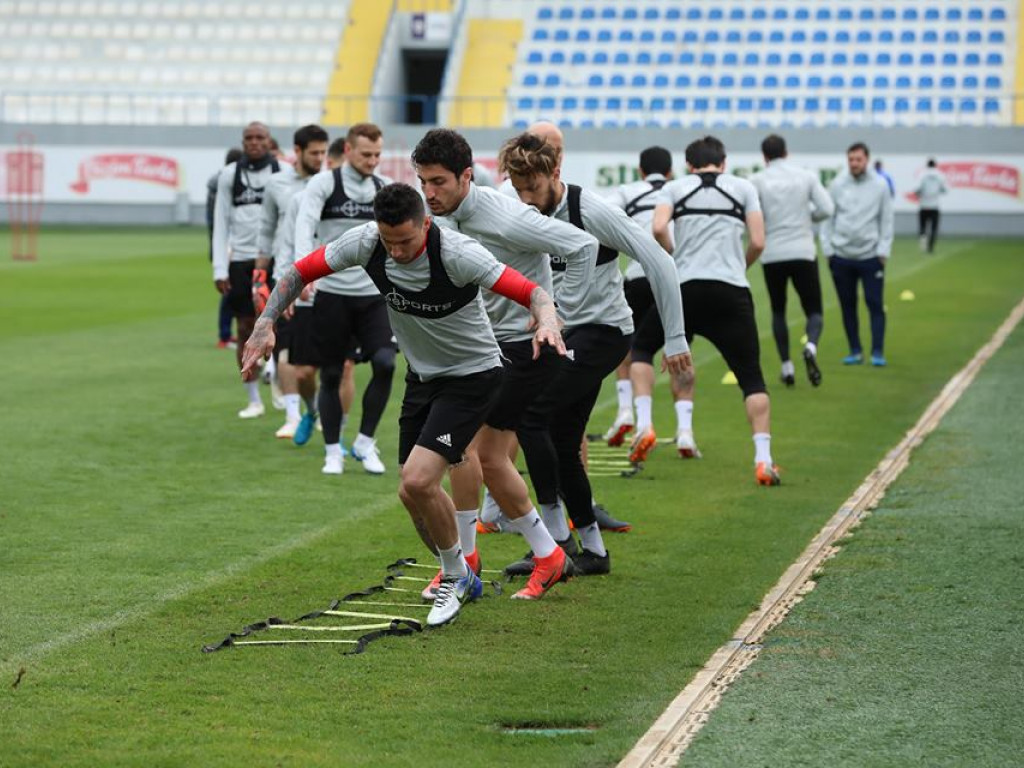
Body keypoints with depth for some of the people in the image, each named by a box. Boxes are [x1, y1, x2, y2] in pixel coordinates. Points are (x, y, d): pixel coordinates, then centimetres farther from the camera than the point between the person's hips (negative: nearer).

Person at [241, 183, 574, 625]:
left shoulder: (456, 253, -29)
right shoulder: (365, 242, -14)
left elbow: (532, 292, -32)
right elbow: (300, 273, -3)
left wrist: (547, 323, -54)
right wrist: (265, 324, -16)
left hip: (472, 374, -7)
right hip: (422, 375, 7)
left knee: (418, 480, -21)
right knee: (413, 493, 8)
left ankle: (456, 577, 6)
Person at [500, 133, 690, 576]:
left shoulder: (592, 212, -19)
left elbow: (658, 261, -19)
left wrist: (675, 337, -19)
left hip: (604, 329, -8)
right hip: (568, 335, 8)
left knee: (530, 412, -19)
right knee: (562, 443, 6)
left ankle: (557, 542, -14)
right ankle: (593, 550, 18)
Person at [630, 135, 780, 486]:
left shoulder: (674, 188, 11)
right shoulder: (744, 187, 13)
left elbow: (659, 229, -7)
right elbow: (757, 243, 5)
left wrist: (675, 259, 11)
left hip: (686, 287, 0)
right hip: (732, 292, 0)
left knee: (641, 347, 23)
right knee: (751, 377, 6)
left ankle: (644, 425, 7)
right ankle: (763, 460, -7)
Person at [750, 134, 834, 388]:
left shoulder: (757, 180, -1)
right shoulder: (806, 176, 2)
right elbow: (827, 208, -4)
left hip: (772, 255, 0)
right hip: (803, 253, 0)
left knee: (778, 311, 19)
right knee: (814, 311, 6)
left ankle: (787, 367, 15)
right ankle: (811, 348, -25)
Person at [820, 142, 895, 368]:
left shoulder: (879, 186, -1)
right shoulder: (837, 185, 2)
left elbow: (887, 221, 1)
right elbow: (827, 218, 5)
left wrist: (883, 252, -5)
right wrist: (827, 248, 0)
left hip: (870, 256, -2)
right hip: (841, 256, 2)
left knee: (875, 304, -4)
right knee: (848, 305, 8)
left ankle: (877, 352, -1)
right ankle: (855, 351, 17)